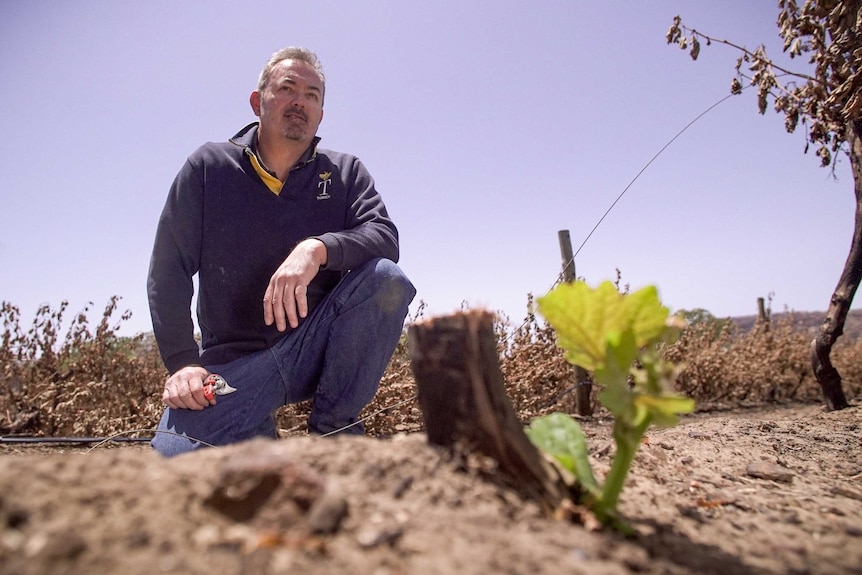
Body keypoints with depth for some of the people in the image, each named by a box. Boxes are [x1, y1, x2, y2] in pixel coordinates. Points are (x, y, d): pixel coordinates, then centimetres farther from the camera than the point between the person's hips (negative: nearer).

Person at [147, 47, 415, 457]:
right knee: (175, 455, -24)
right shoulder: (208, 167, 3)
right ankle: (260, 439, 11)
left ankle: (333, 427, -10)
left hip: (318, 347, 1)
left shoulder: (345, 173, 5)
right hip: (235, 360, 0)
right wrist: (182, 362, -13)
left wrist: (317, 248, -32)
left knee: (386, 279, -26)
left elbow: (385, 237, -12)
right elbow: (169, 271, -1)